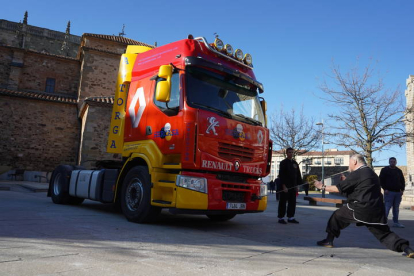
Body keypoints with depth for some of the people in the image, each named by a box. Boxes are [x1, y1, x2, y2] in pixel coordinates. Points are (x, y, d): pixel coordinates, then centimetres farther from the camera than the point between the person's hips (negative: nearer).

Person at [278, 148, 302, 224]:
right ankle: (281, 218, 6)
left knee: (292, 202, 9)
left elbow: (298, 175, 18)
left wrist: (297, 185, 11)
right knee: (283, 202, -1)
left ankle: (291, 217, 18)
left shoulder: (295, 163, 14)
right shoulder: (283, 163, -6)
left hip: (293, 186, 7)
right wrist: (284, 186, -17)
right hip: (285, 187, -6)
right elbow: (281, 175, -12)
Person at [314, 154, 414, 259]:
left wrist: (322, 187, 4)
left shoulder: (357, 174, -10)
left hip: (360, 209, -7)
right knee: (384, 233, 14)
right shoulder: (372, 173, 18)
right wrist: (346, 180, 25)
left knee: (337, 215, 10)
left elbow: (338, 188, -9)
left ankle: (329, 240, 15)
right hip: (377, 211, 8)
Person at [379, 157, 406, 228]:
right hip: (389, 192, -5)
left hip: (398, 192, 5)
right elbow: (381, 180, -3)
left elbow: (402, 181, 19)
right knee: (387, 207, -9)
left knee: (396, 208, 8)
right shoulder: (384, 170, 2)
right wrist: (385, 189, -11)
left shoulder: (399, 171, 16)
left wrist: (402, 189, 5)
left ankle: (396, 222, 16)